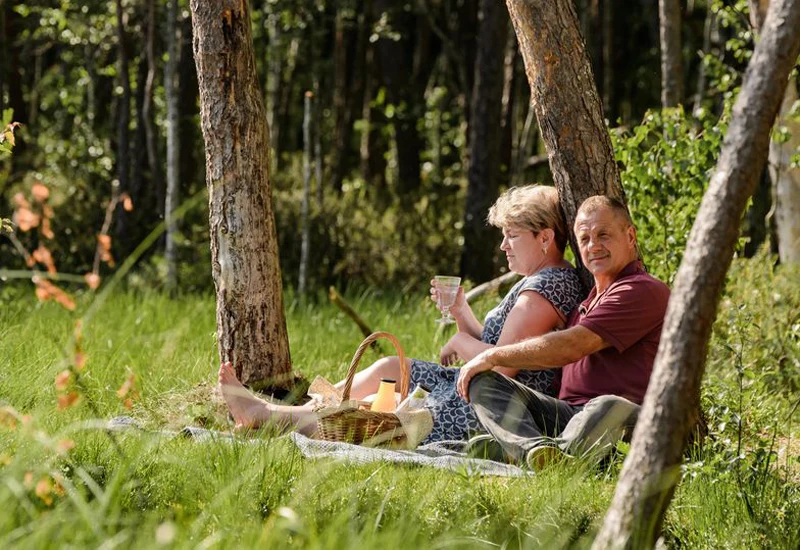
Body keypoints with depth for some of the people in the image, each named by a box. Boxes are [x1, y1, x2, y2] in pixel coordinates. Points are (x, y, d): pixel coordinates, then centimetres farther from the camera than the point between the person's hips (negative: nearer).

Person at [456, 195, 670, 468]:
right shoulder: (587, 299, 29)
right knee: (481, 381, -10)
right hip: (565, 413, 8)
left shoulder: (646, 292, -3)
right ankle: (537, 449, -42)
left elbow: (572, 346, -12)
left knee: (611, 406, -41)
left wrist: (494, 356, -4)